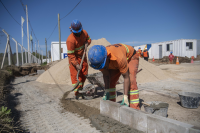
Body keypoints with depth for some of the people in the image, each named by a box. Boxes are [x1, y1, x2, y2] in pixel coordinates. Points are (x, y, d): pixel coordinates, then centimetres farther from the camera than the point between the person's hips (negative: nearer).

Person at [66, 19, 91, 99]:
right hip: (74, 58, -6)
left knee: (84, 74, 9)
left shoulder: (84, 32, -8)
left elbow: (89, 39, 13)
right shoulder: (70, 40, -27)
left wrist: (86, 43, -11)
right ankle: (77, 93, 1)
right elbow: (70, 54, -24)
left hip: (82, 56, 6)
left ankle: (80, 89, 25)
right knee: (75, 75, -7)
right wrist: (76, 64, -28)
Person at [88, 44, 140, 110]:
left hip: (131, 57, -5)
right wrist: (106, 91, -24)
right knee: (110, 82, -2)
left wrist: (125, 97, -36)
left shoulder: (118, 58, -45)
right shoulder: (98, 59, -28)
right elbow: (106, 75, -17)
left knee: (131, 82, -25)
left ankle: (135, 109, -17)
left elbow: (126, 77, -36)